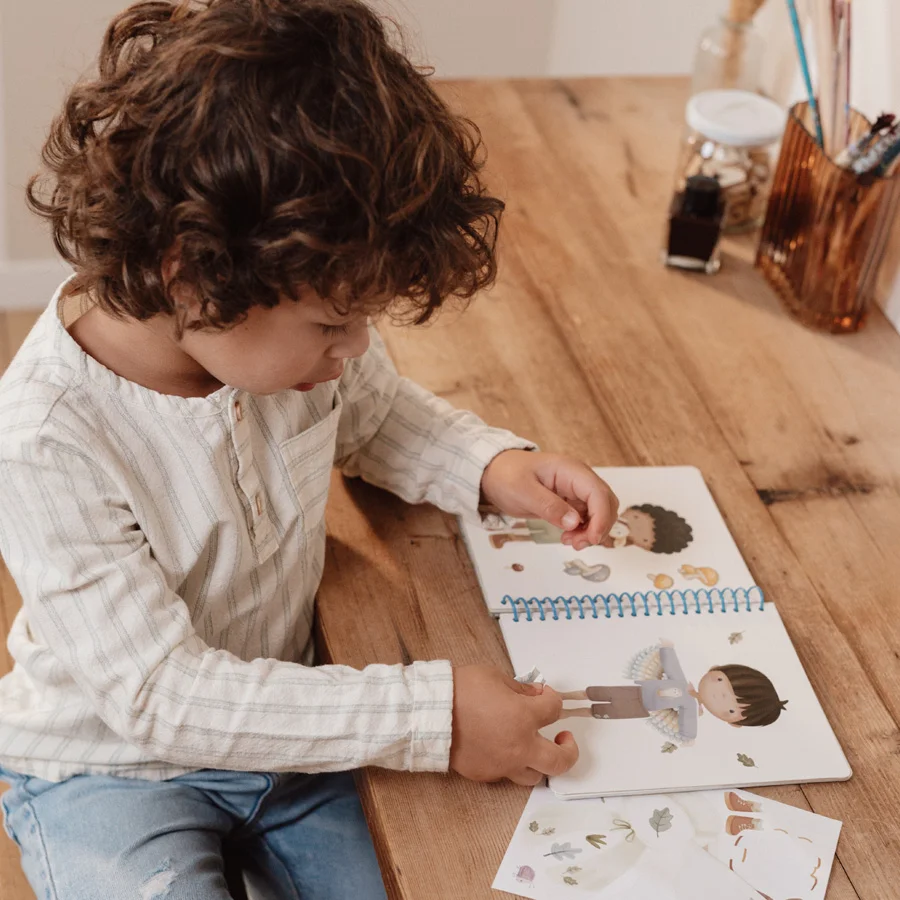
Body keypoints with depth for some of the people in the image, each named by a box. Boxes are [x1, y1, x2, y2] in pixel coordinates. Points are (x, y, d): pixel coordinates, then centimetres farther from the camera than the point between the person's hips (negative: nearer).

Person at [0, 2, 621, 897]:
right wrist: (429, 715, -33)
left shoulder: (281, 325, -15)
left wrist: (493, 465, -12)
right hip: (109, 764, -4)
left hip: (282, 713, 5)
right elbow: (160, 695, -29)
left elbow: (377, 415, 8)